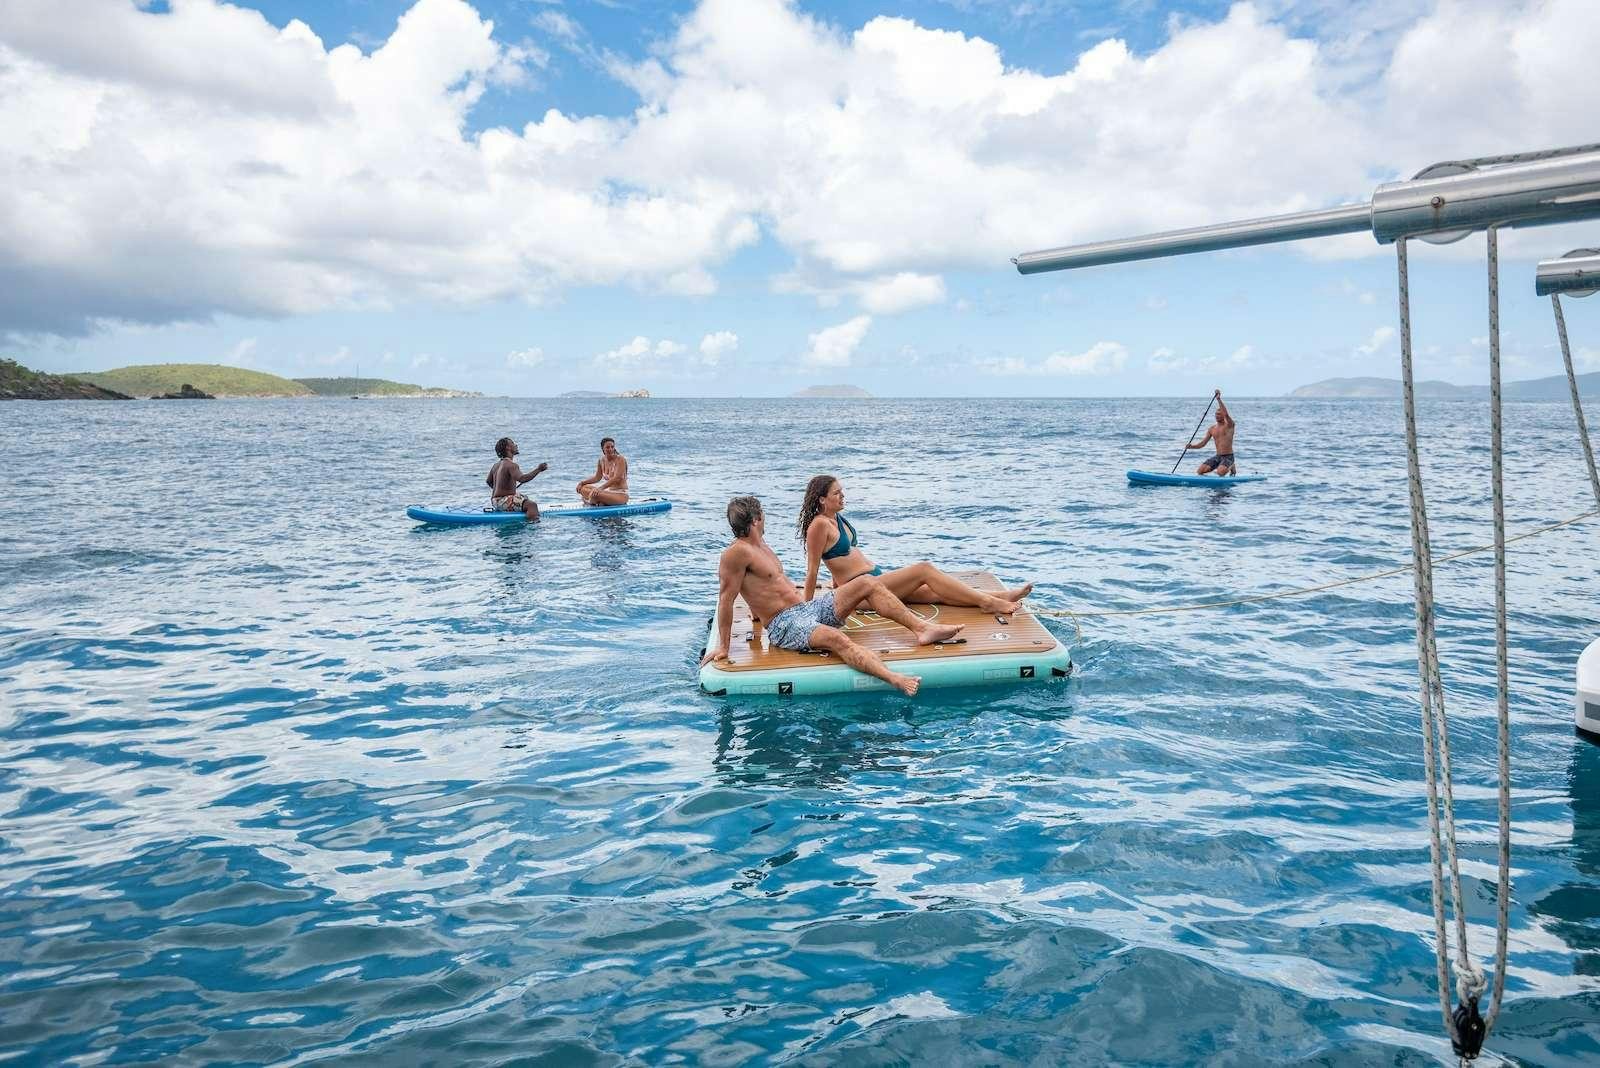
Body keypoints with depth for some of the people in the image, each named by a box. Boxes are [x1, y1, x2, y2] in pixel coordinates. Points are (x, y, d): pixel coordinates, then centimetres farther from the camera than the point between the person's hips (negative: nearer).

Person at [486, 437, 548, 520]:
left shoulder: (496, 465, 11)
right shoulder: (511, 465, -19)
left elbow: (488, 481, 24)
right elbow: (521, 479, -36)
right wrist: (538, 470, -35)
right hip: (503, 501, -10)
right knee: (532, 505, -25)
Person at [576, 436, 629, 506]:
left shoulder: (620, 459, -13)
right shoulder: (602, 460, 8)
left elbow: (617, 478, -25)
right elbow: (597, 477, 20)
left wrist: (600, 488, -34)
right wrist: (582, 482, 5)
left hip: (621, 495, -8)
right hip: (609, 491, 8)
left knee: (596, 494, -31)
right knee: (583, 488, 4)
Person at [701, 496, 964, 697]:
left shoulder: (761, 546, 18)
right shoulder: (737, 553, -13)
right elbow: (726, 597, -16)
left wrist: (760, 609, 49)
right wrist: (723, 646, -19)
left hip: (808, 609, 10)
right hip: (784, 625, -10)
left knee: (869, 583, -2)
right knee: (835, 638, -39)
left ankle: (922, 628, -13)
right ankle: (895, 679, -60)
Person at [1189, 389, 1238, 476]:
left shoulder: (1229, 425, -5)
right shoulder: (1212, 428, 10)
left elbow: (1226, 414, -26)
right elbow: (1202, 443, 8)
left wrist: (1219, 399, -28)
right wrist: (1192, 446, -11)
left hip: (1228, 457, -5)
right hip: (1217, 457, 5)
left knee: (1220, 472, -33)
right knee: (1200, 471, -12)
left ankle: (1231, 467, 4)